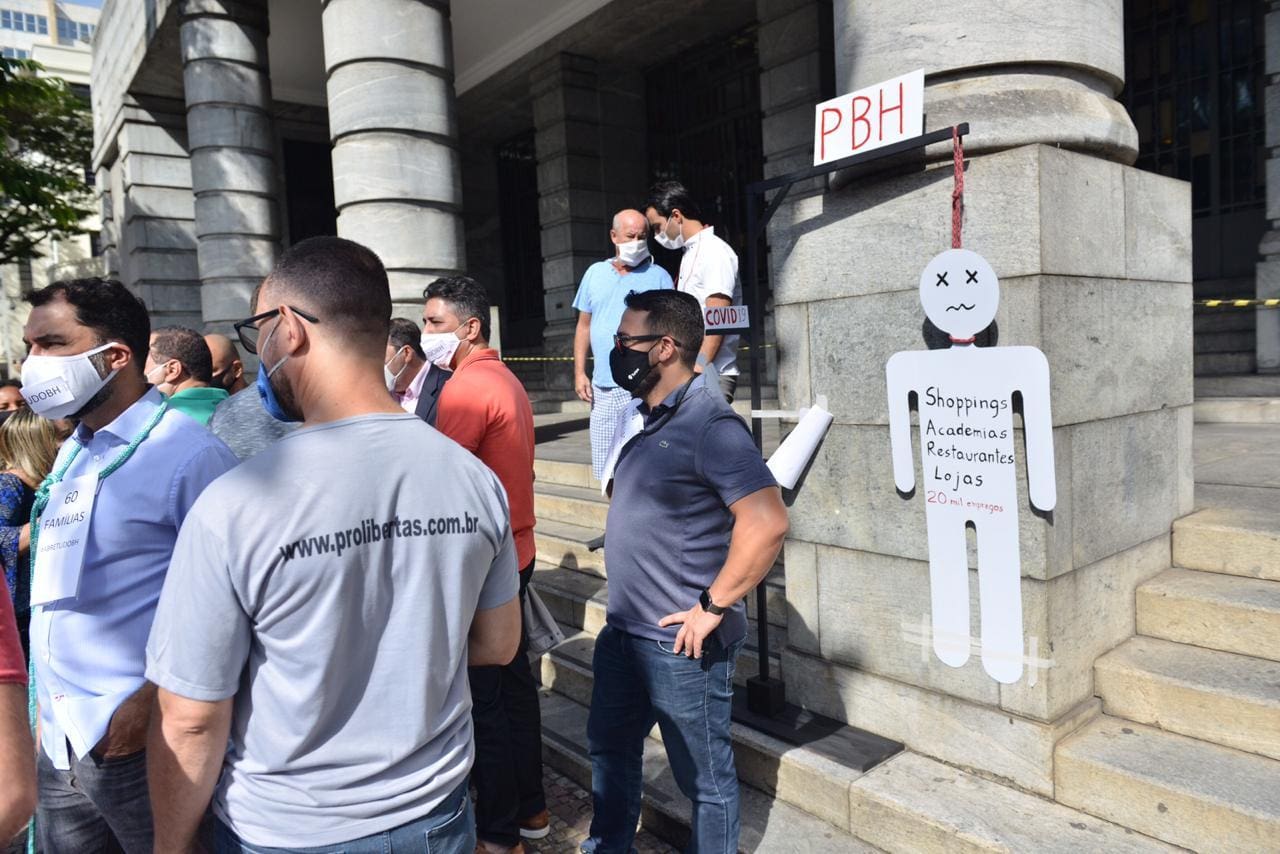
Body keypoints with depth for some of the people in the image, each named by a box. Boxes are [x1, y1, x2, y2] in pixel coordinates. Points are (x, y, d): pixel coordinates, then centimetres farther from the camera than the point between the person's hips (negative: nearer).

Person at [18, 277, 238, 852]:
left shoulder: (187, 452, -15)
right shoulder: (71, 455, 10)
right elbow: (62, 592, 17)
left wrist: (150, 704, -20)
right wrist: (50, 706, 13)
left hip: (144, 742, -7)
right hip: (59, 744, 7)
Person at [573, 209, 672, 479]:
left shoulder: (658, 276, 3)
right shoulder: (595, 273, 14)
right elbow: (584, 326, 17)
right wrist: (579, 372, 8)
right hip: (603, 388, 4)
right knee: (608, 468, 9)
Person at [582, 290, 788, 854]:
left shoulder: (708, 423, -20)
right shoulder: (653, 419, 8)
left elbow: (767, 522, -28)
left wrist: (713, 607, -22)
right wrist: (627, 606, 15)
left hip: (680, 644, -9)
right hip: (622, 632, 9)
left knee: (704, 778, 11)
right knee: (610, 750, 24)